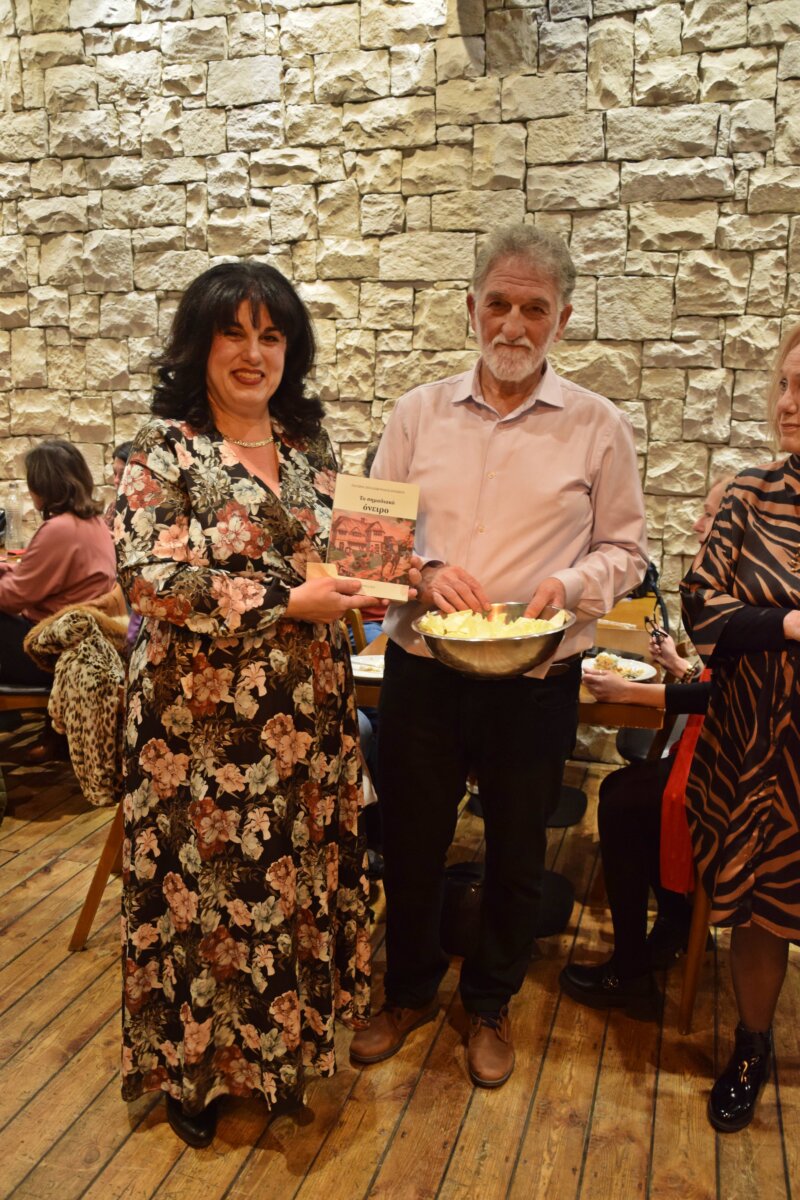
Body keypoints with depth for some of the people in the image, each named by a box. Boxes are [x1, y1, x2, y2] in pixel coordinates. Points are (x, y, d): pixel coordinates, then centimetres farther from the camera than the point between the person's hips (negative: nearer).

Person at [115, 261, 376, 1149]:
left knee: (296, 877, 15)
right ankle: (189, 1066, 32)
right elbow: (147, 575, -18)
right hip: (203, 717, -5)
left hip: (306, 716, 6)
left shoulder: (308, 445, 10)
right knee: (201, 884, 8)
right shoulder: (166, 449, -7)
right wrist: (287, 602, -20)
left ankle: (278, 1045, 38)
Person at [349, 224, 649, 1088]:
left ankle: (490, 1005, 40)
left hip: (535, 680, -1)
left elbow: (624, 549, 3)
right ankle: (409, 992, 41)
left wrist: (569, 585, -17)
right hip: (422, 668, 1)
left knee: (516, 854, 15)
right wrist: (424, 571, -15)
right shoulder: (419, 413, 3)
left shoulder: (598, 427, -1)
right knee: (410, 844, 15)